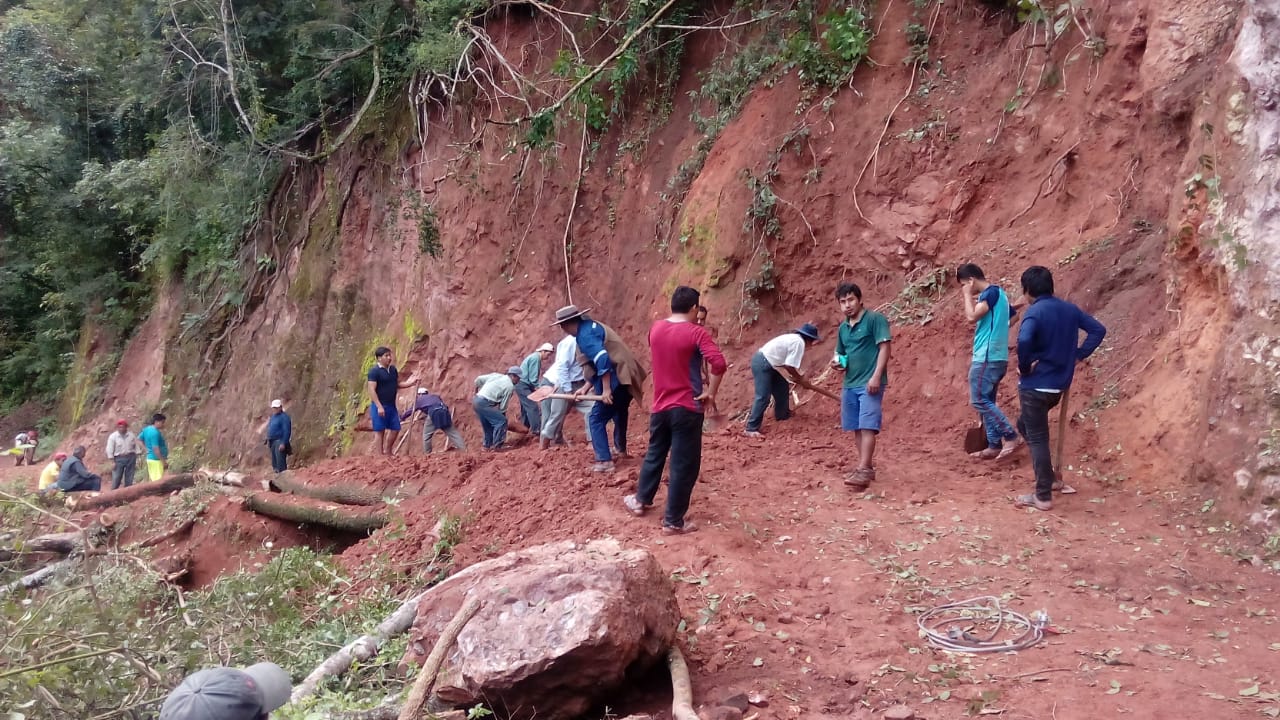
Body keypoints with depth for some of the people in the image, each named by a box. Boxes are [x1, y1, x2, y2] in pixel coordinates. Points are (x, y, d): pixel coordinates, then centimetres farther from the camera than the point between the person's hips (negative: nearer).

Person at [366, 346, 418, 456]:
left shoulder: (393, 369, 10)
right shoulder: (374, 371, -13)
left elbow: (397, 384, 19)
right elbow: (372, 390, -17)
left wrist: (409, 383, 0)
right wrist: (379, 406, -23)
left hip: (392, 406, 8)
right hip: (380, 406, -7)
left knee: (395, 429, 10)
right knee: (380, 431, 0)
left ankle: (388, 451, 25)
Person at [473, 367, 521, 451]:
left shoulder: (497, 375, 14)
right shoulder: (510, 387, -4)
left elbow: (478, 380, 14)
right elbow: (503, 406, -1)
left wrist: (477, 390, 32)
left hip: (476, 401, 9)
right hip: (484, 404, -9)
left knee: (488, 424, 22)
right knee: (501, 421, -5)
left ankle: (488, 445, 30)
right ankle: (497, 446, -5)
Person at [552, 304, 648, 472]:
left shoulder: (585, 334, -16)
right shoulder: (591, 327, 17)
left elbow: (602, 359, -27)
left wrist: (606, 390, -26)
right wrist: (586, 387, 14)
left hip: (616, 379, -11)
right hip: (625, 376, 11)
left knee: (596, 418, -5)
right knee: (619, 413, 31)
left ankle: (604, 461, -8)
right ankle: (620, 449, 51)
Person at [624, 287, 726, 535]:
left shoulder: (656, 328, 4)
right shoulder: (696, 332, -15)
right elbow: (718, 363, -26)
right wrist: (710, 393, -14)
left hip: (660, 405, 6)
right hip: (687, 407, -6)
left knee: (654, 453, 26)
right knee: (684, 465, 4)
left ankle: (641, 500, 41)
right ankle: (673, 522, 8)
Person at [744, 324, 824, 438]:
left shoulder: (794, 338, 16)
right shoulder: (799, 342, -15)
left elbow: (788, 363, 19)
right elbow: (789, 366, -18)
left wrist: (799, 377, 16)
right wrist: (800, 379, -2)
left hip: (767, 364, 11)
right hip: (762, 364, -11)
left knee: (782, 387, 23)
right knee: (763, 397, -13)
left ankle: (782, 415, 41)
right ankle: (751, 429, -15)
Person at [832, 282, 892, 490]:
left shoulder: (875, 319, -7)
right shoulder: (843, 328, 15)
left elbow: (884, 348, -12)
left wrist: (876, 376, -21)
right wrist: (837, 361, 1)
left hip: (870, 383, -8)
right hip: (849, 384, 8)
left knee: (867, 427, -13)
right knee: (857, 428, 10)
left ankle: (863, 471, -19)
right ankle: (866, 467, 19)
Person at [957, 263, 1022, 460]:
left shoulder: (990, 292, -12)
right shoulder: (997, 293, 18)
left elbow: (972, 316, -22)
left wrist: (967, 295, -10)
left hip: (987, 357, -10)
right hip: (995, 357, 10)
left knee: (979, 400, -11)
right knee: (987, 401, 11)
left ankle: (1011, 437, -14)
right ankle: (994, 445, 11)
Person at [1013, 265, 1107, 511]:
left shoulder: (1034, 312, -16)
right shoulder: (1069, 309, 7)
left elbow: (1024, 340, -34)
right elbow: (1098, 330, 10)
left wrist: (1024, 367, -18)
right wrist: (1079, 354, 9)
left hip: (1035, 385, -8)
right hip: (1059, 384, 8)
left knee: (1037, 438, 0)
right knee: (1026, 425, 26)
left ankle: (1043, 496, 3)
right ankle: (1047, 478, 27)